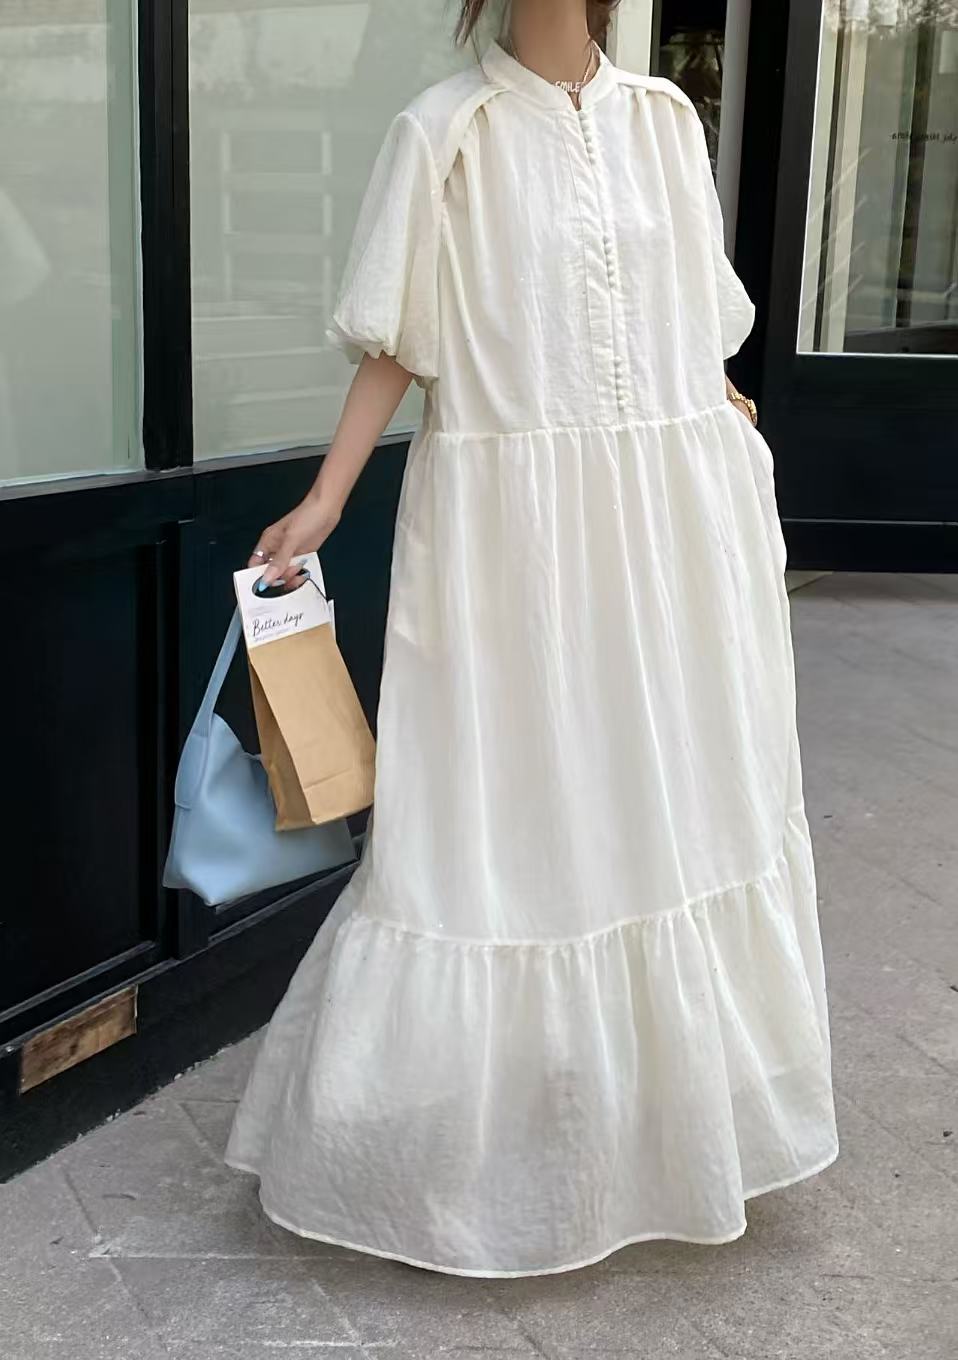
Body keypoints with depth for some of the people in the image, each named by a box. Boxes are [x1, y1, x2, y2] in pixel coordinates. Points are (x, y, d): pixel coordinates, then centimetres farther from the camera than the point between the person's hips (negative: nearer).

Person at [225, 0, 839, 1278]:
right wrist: (323, 504, -10)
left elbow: (700, 326, 14)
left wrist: (746, 451, 17)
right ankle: (483, 1123, 19)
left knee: (673, 796, 13)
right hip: (511, 524, -4)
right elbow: (394, 347, -4)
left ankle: (669, 1104, 32)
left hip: (669, 518, 5)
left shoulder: (664, 118, 9)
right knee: (503, 810, 1)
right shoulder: (445, 130, -3)